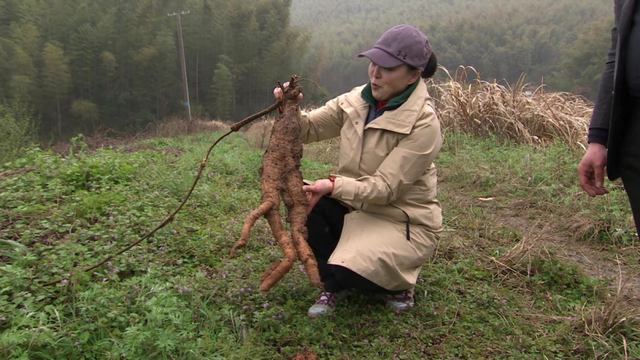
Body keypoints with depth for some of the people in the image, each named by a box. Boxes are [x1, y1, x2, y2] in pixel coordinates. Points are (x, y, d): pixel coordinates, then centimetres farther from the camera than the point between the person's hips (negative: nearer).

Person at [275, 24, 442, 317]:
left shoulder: (423, 124, -21)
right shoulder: (356, 101, -3)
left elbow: (385, 188, -25)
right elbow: (310, 129, -3)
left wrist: (334, 186, -39)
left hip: (403, 221, -6)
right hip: (357, 205, 6)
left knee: (350, 271, -30)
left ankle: (399, 281, 9)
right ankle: (333, 286, 3)